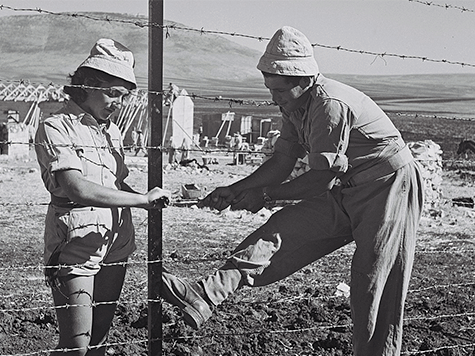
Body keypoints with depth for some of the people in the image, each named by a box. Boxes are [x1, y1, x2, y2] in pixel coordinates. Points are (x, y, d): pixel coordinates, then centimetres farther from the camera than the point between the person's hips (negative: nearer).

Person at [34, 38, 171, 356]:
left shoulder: (112, 131, 13)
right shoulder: (55, 129, -10)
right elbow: (79, 189, -24)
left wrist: (150, 201, -1)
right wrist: (143, 199, -20)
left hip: (116, 247, 7)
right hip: (76, 249, -7)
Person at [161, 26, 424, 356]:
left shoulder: (331, 104, -25)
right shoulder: (294, 105, 3)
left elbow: (322, 179, -22)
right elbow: (282, 162, 8)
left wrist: (264, 194, -14)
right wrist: (234, 190, -1)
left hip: (387, 186, -8)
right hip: (344, 193, 8)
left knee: (374, 285, -6)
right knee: (284, 231, -8)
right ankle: (206, 295, -18)